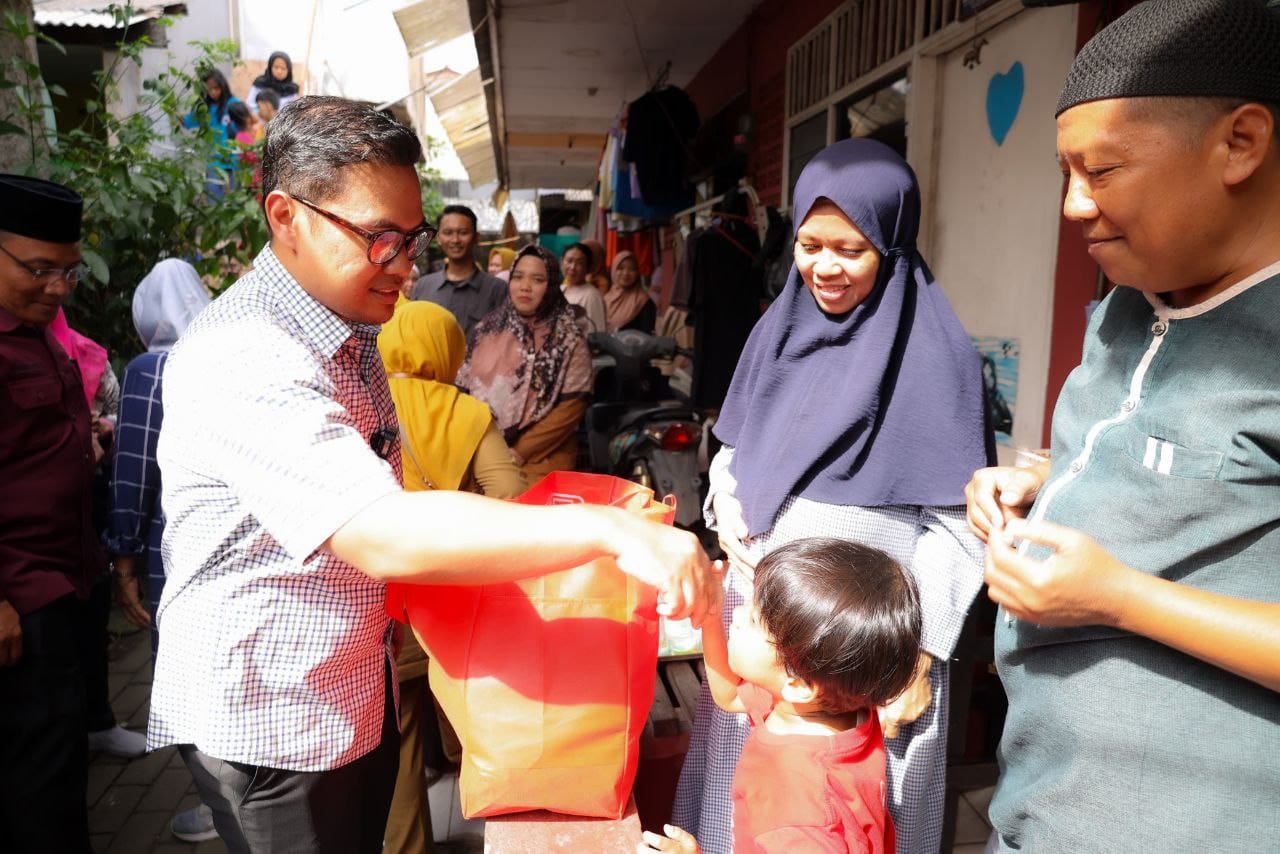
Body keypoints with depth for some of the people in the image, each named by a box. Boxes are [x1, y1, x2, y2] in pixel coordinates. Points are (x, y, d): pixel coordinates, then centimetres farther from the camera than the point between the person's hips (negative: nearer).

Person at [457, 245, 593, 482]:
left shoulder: (569, 338, -4)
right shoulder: (487, 329, 7)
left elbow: (572, 407, -9)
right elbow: (464, 391, 9)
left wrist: (518, 453, -12)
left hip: (540, 460, -3)